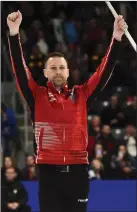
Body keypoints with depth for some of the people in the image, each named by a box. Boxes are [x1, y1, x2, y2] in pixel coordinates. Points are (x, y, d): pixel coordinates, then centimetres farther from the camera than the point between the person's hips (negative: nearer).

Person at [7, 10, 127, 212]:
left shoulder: (81, 94, 10)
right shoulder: (37, 95, 6)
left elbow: (104, 71, 6)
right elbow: (20, 69, -4)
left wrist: (116, 39, -5)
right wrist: (14, 33, -16)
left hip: (77, 169, 2)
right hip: (49, 170, -2)